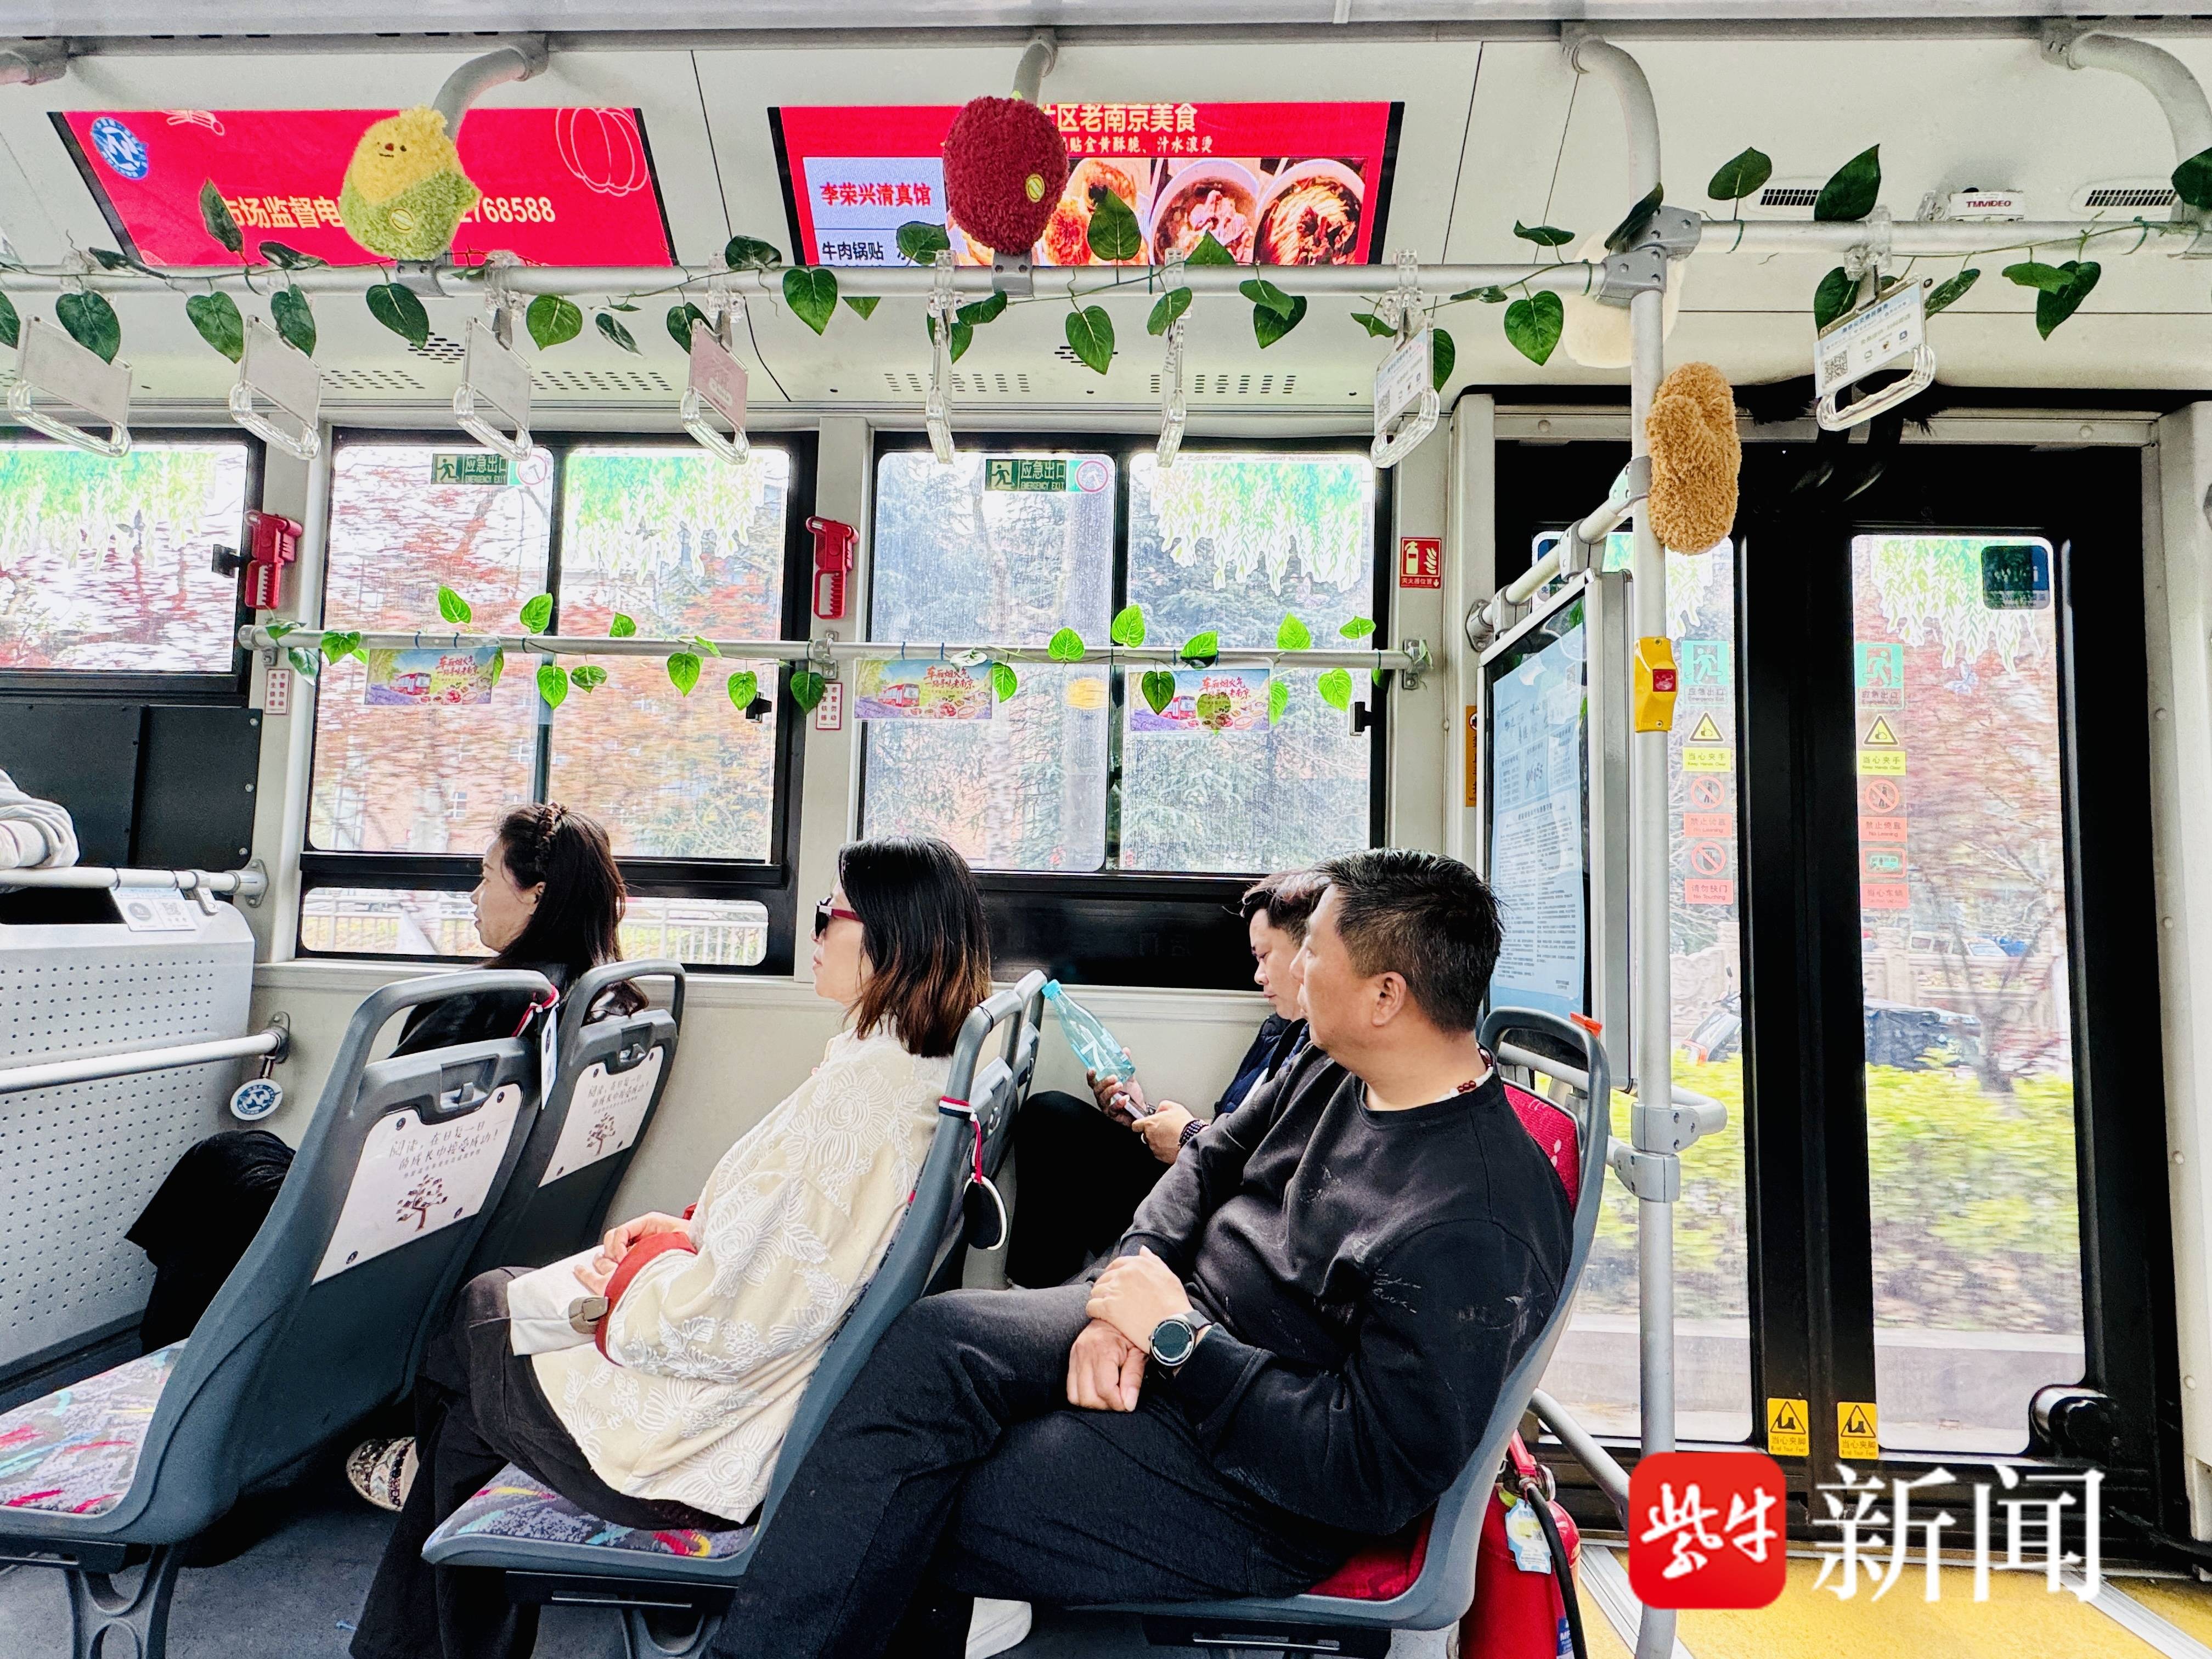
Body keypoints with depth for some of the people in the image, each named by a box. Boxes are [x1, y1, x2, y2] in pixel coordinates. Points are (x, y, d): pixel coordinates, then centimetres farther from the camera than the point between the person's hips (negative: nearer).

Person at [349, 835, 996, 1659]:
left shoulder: (861, 1091, -31)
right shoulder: (928, 1076, -2)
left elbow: (724, 1322, -28)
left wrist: (628, 1277, -10)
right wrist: (696, 1234, 4)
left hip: (706, 1446, -8)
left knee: (472, 1323, 17)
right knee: (492, 1292, 22)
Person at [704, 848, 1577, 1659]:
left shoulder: (1478, 1229, -27)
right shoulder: (1334, 1069, -1)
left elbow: (1374, 1474, -25)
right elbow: (1211, 1158, 8)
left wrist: (1179, 1338, -22)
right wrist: (1127, 1283, -8)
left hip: (1253, 1487, -7)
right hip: (1186, 1320, 8)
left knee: (909, 1523, -13)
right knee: (937, 1339, -12)